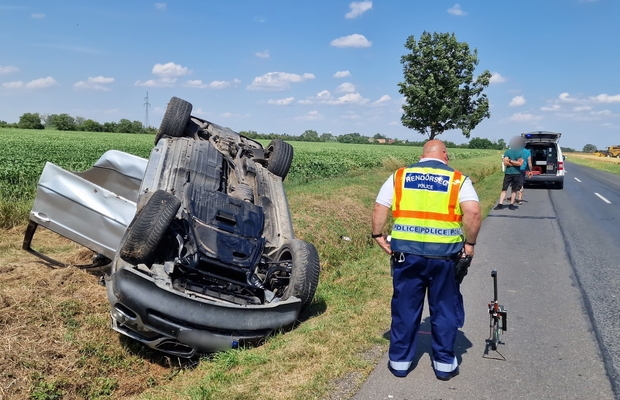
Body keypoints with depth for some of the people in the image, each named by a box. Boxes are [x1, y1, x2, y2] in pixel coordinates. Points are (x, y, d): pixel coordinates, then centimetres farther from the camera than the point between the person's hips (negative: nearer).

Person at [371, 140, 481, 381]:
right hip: (444, 254, -1)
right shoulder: (458, 180, 2)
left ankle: (400, 361, 24)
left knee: (405, 307, 13)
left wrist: (378, 236, 11)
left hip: (406, 251, 1)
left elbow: (379, 209, 0)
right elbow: (473, 212, -13)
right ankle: (444, 363, 25)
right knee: (444, 309, 14)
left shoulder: (399, 176, 7)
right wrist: (469, 243, -3)